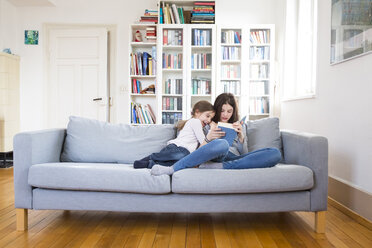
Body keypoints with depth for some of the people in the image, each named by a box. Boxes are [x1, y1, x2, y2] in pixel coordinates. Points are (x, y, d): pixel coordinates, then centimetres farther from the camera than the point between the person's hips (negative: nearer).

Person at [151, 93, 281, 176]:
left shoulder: (239, 126, 29)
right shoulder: (209, 125, 23)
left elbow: (244, 153, 18)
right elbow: (200, 150, 12)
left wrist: (241, 136, 0)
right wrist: (208, 138, -10)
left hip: (235, 159, 3)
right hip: (218, 157, -3)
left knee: (275, 153, -26)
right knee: (221, 144, -42)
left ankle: (220, 167, -34)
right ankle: (172, 169, -36)